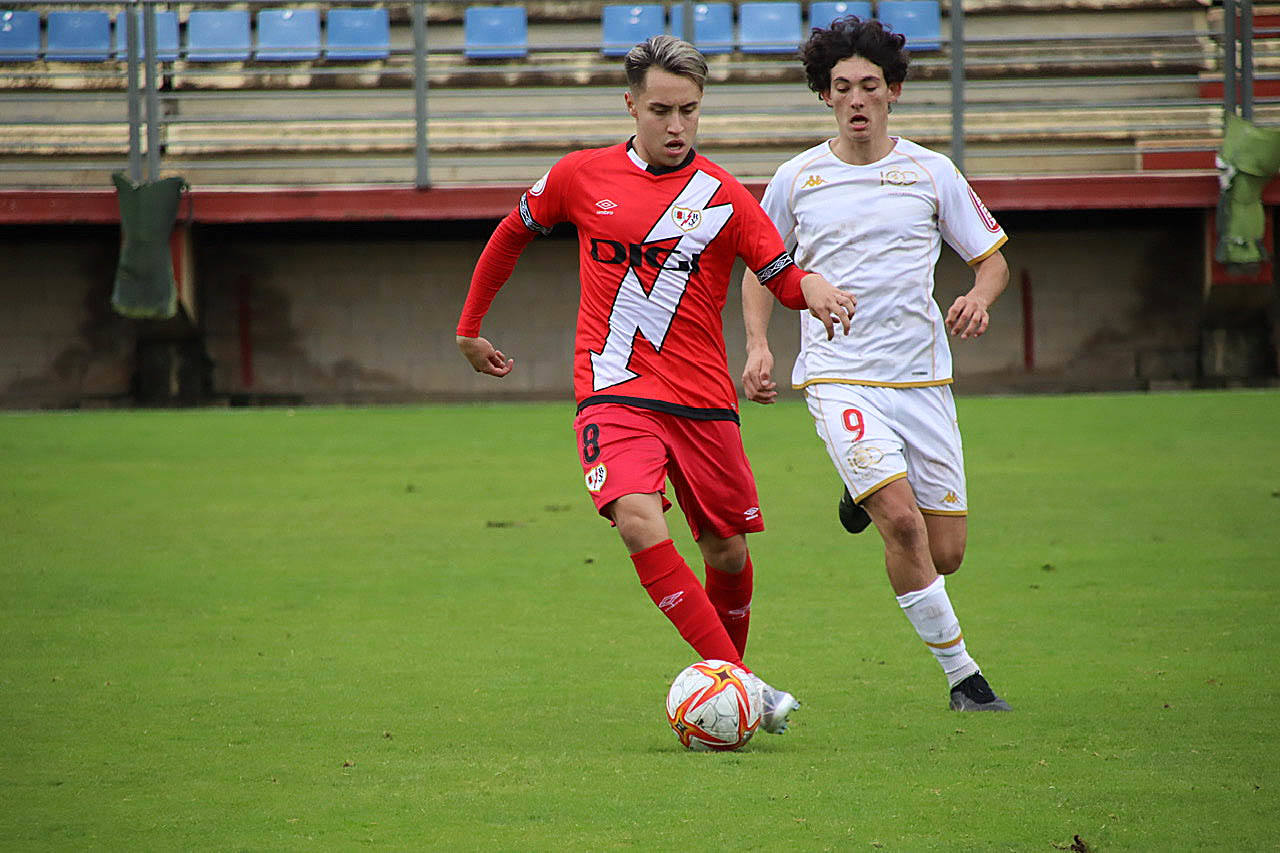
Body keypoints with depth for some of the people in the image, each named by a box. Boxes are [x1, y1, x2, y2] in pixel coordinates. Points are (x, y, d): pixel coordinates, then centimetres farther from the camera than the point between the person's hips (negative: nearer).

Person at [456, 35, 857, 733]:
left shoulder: (721, 197, 0)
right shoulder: (582, 177, 3)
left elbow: (782, 275, 2)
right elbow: (512, 234, 20)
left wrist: (812, 288, -23)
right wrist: (470, 327, 25)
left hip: (702, 399, 1)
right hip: (614, 392, -1)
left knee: (728, 553, 7)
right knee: (640, 523, -25)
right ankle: (735, 680, -26)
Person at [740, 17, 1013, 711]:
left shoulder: (931, 173, 5)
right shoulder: (796, 179, 4)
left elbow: (992, 259, 12)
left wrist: (979, 298, -11)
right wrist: (758, 346, 2)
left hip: (921, 378, 2)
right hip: (838, 378, -2)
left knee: (946, 551, 0)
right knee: (903, 520, -22)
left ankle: (867, 496, 33)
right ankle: (960, 673, -10)